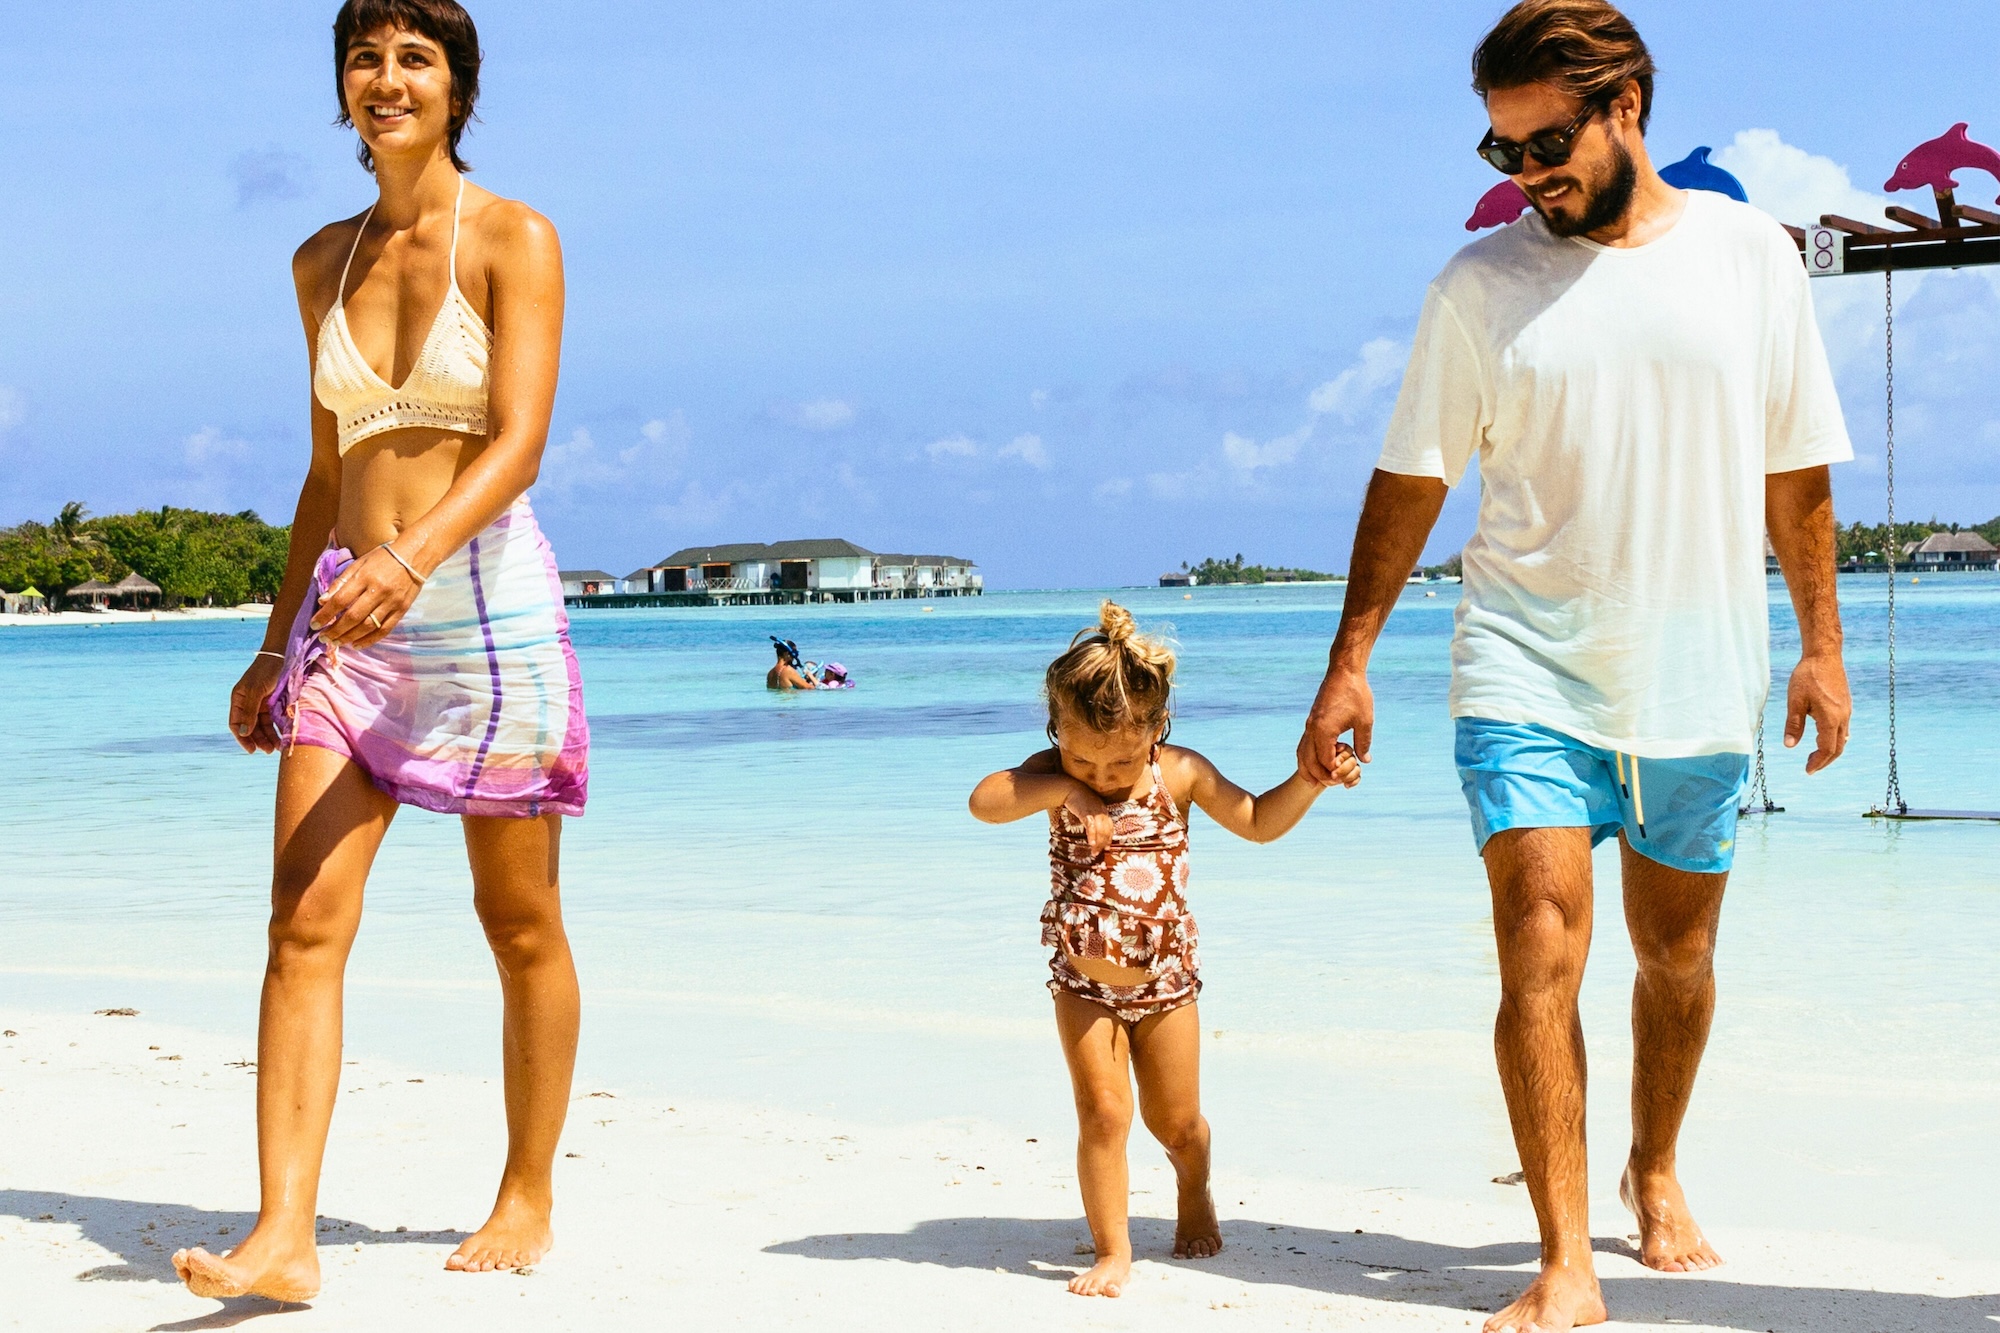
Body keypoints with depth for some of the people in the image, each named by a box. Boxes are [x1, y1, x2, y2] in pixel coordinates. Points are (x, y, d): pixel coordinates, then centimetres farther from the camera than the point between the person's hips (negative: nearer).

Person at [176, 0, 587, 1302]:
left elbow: (520, 442, -16)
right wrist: (277, 644, 18)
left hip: (486, 603, -4)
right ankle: (284, 1234, -11)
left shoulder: (513, 240, -4)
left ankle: (529, 1195, 23)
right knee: (305, 921, -8)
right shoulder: (324, 262, 12)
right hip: (350, 619, 5)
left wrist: (412, 556, -33)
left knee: (521, 925, 7)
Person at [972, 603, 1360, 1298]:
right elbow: (984, 802, -27)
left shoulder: (1181, 774, -7)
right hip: (1084, 986, -1)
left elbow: (1259, 822, 4)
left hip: (1166, 982, 1)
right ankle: (1112, 1250, 4)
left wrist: (1309, 781, -11)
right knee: (1103, 1114, -10)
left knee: (1175, 1121, 12)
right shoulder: (1053, 772, -9)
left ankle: (1195, 1195, 44)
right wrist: (1064, 790, -35)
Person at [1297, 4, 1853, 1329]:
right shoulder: (1481, 284, 0)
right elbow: (1412, 479, 3)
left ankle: (1656, 1171, 37)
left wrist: (1822, 646, 8)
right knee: (1541, 950, -12)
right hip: (1530, 677, -1)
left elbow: (1795, 470, 9)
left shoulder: (1750, 252, 3)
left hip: (1701, 676, 2)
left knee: (1679, 953, 12)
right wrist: (1350, 660, -1)